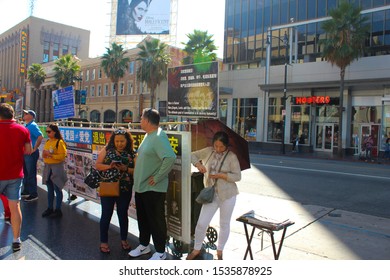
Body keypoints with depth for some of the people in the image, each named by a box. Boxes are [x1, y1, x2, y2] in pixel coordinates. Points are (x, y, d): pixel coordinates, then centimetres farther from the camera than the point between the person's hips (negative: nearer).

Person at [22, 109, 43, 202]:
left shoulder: (33, 126, -14)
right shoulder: (26, 126, 14)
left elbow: (40, 137, -26)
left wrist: (34, 149, -21)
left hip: (31, 153, -9)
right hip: (25, 153, 9)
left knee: (31, 174, -3)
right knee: (26, 173, 17)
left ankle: (33, 194, 4)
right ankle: (26, 191, 29)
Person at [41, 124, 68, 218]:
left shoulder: (60, 142, -12)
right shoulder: (47, 142, 12)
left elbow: (62, 156, -18)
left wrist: (51, 155, -22)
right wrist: (44, 154, 1)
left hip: (57, 167, -8)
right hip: (47, 167, 8)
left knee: (57, 189, -1)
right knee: (50, 189, 15)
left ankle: (58, 210, 8)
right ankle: (50, 208, 26)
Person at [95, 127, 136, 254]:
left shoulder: (132, 153, -1)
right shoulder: (107, 150, -1)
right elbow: (98, 165, -1)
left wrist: (126, 169, -20)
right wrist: (109, 166, -17)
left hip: (125, 189, 1)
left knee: (123, 214, 15)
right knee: (106, 214, 7)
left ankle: (124, 240, 32)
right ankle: (104, 242, 24)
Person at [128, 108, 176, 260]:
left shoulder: (159, 137, -21)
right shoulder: (148, 135, 10)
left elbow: (170, 157, -35)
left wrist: (157, 177, -26)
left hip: (153, 188, -9)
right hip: (140, 186, 9)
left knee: (156, 220, 5)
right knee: (142, 218, 22)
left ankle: (160, 252, 22)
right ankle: (144, 245, 40)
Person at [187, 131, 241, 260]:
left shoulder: (231, 157, -9)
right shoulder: (208, 151, 1)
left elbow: (237, 176, -9)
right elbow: (193, 155, 8)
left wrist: (220, 175, -20)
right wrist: (198, 164, -12)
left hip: (227, 195, -2)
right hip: (211, 194, 2)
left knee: (224, 224, 11)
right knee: (201, 223, 1)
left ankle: (219, 251, 32)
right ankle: (196, 249, 23)